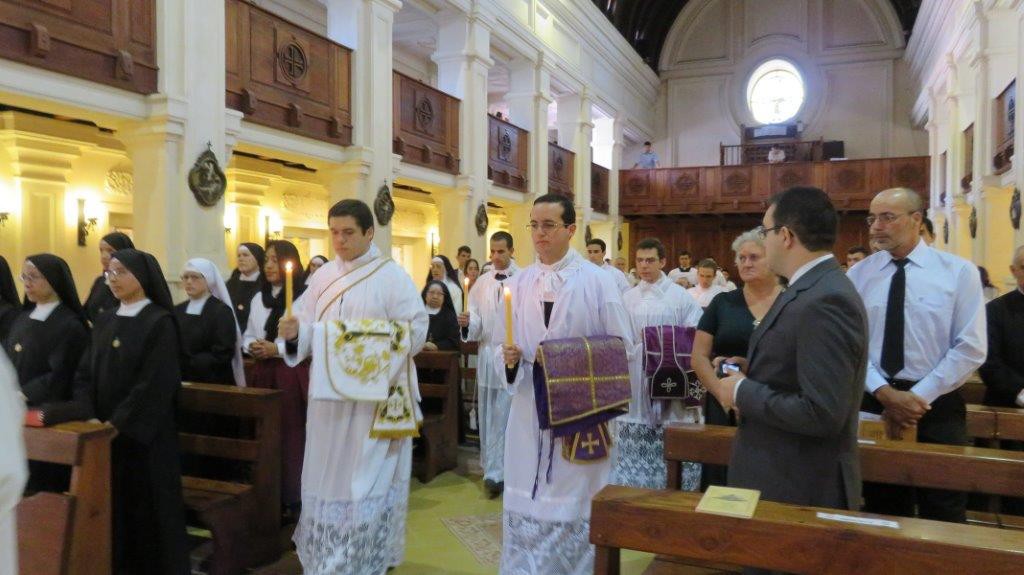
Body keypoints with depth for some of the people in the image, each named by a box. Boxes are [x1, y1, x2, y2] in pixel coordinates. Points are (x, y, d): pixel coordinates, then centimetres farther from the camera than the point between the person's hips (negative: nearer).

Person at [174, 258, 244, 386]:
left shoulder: (222, 311, -9)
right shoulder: (177, 311, 9)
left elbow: (222, 355, -16)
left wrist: (185, 364, -20)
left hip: (214, 384, -5)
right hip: (182, 382, 5)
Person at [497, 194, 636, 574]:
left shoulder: (598, 281, -3)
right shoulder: (519, 284, 7)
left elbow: (622, 347, -2)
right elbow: (502, 345, 10)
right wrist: (509, 358, -12)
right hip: (529, 412, 3)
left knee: (575, 509, 5)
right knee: (527, 506, 9)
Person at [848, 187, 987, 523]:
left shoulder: (959, 272, -3)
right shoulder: (858, 275, 2)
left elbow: (971, 348, -7)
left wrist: (919, 396, -13)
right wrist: (884, 393, -15)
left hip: (938, 406, -1)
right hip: (874, 403, 2)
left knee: (941, 520, 10)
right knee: (882, 515, 14)